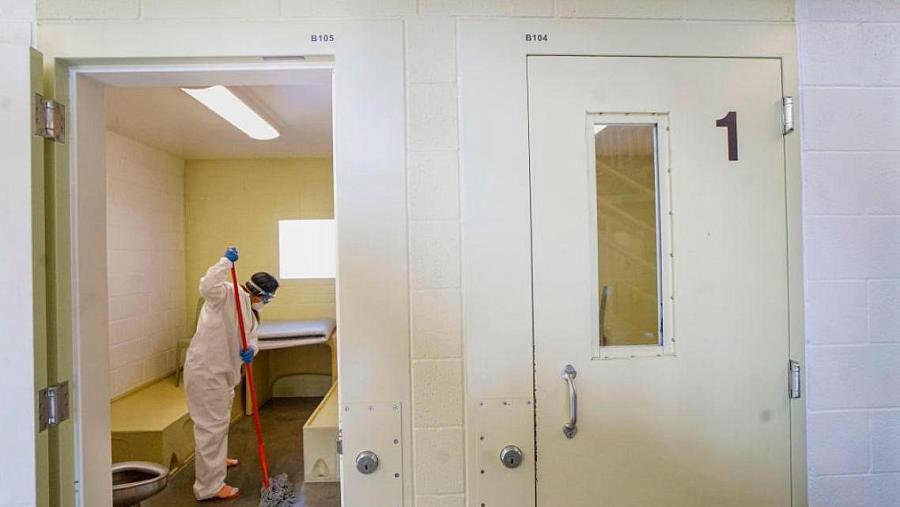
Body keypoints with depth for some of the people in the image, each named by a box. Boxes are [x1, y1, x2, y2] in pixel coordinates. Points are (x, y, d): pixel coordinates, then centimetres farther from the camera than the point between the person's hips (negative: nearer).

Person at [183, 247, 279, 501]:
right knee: (212, 424, -6)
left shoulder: (251, 310, 12)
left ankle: (216, 459, 51)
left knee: (219, 419, 28)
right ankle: (209, 486, 3)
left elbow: (251, 338, 7)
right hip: (205, 369, -10)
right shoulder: (228, 293, -15)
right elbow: (207, 286, -36)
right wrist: (226, 261, -35)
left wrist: (250, 349, -15)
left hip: (223, 370, 10)